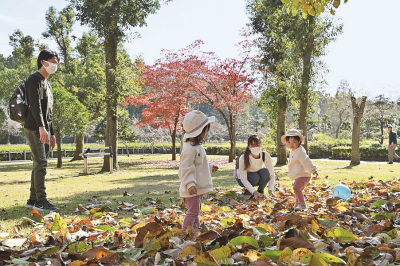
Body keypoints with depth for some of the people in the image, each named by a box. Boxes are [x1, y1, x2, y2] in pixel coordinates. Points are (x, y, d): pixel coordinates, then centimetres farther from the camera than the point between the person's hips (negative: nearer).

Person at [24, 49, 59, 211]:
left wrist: (51, 133, 21)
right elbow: (35, 104, -19)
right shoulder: (35, 79, -6)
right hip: (34, 129, -9)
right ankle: (41, 200, -11)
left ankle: (32, 200, 14)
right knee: (41, 163, -12)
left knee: (39, 165, 9)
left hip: (43, 130, 9)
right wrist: (41, 128, -28)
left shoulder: (47, 83, 23)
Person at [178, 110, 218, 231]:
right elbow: (186, 168, -26)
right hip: (191, 189, -10)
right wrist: (190, 184, -33)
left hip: (198, 188, 10)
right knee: (193, 211, -9)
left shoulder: (198, 147, 15)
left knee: (195, 211, 21)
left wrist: (210, 167, 36)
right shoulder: (189, 149, -20)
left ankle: (197, 228, 32)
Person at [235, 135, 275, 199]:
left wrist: (270, 189, -31)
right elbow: (243, 179, -30)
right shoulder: (243, 158, -31)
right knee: (255, 176, -35)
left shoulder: (266, 155, -23)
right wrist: (254, 192, -39)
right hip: (243, 179, -3)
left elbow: (271, 174, -19)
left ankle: (260, 190, -5)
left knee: (265, 172, -30)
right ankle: (248, 190, -4)